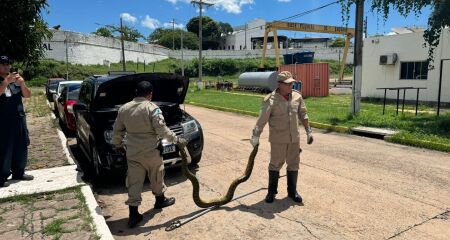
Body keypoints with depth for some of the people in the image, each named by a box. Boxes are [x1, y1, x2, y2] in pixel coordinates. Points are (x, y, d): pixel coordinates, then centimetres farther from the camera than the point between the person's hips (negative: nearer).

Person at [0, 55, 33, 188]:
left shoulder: (16, 80, 13)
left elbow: (28, 95, 6)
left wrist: (22, 84, -10)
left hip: (19, 119, 5)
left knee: (21, 147, 9)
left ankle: (18, 172, 21)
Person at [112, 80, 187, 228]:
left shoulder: (124, 109, 3)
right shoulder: (152, 108, -13)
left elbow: (117, 130, 10)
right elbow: (162, 130, -18)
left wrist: (117, 145, 25)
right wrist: (177, 140, -10)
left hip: (132, 153, 4)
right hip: (150, 151, -4)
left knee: (134, 182, 7)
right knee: (156, 176, 19)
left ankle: (133, 214, 9)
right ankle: (160, 200, 38)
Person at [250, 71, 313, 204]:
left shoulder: (297, 97, 2)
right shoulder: (270, 100, -14)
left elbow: (303, 115, 12)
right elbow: (262, 120, -14)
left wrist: (309, 131, 12)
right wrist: (256, 136, -16)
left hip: (294, 138, 5)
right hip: (278, 139, -4)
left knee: (293, 164, 12)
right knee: (275, 164, 8)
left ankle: (292, 191, 28)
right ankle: (272, 191, 25)